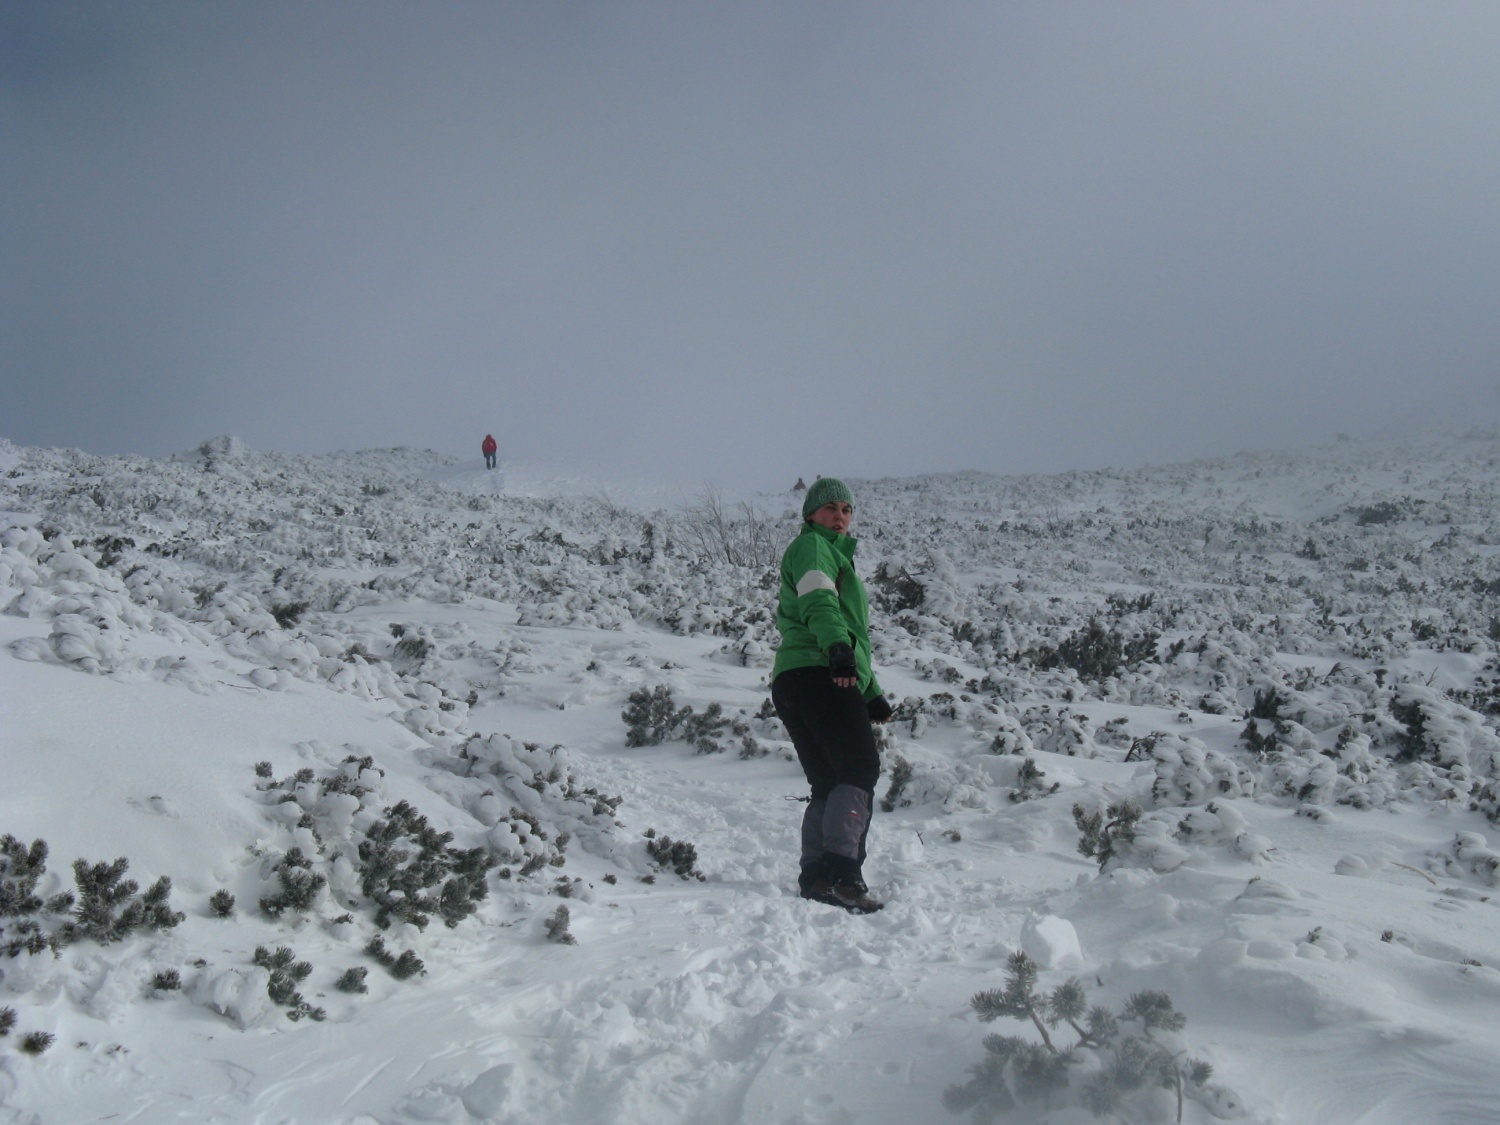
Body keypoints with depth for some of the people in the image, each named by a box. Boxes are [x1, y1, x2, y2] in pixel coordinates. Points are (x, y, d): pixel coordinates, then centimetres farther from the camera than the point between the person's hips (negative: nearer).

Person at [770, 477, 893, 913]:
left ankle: (816, 875, -3)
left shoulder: (837, 554, 36)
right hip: (817, 676, -10)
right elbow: (818, 603, -18)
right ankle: (842, 870, -31)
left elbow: (855, 635, 40)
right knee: (860, 768, -20)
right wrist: (838, 650, -34)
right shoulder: (811, 547, 4)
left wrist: (871, 693, 39)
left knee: (829, 785, 5)